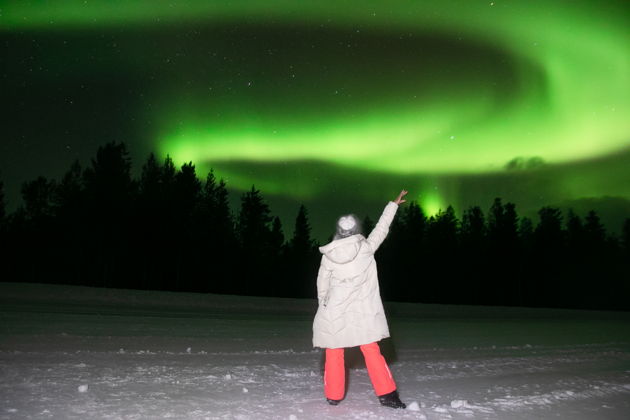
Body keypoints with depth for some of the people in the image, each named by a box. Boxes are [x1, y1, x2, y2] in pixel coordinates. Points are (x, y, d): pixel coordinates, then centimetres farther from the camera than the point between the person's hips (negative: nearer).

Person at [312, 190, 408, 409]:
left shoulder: (328, 255, -6)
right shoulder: (366, 247, -7)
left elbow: (322, 284, 3)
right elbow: (382, 228, 7)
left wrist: (323, 304, 20)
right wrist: (394, 204, 19)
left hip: (335, 312, 0)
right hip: (363, 312, 0)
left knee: (334, 353, 11)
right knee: (372, 351, 7)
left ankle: (333, 396, 17)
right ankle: (386, 393, 6)